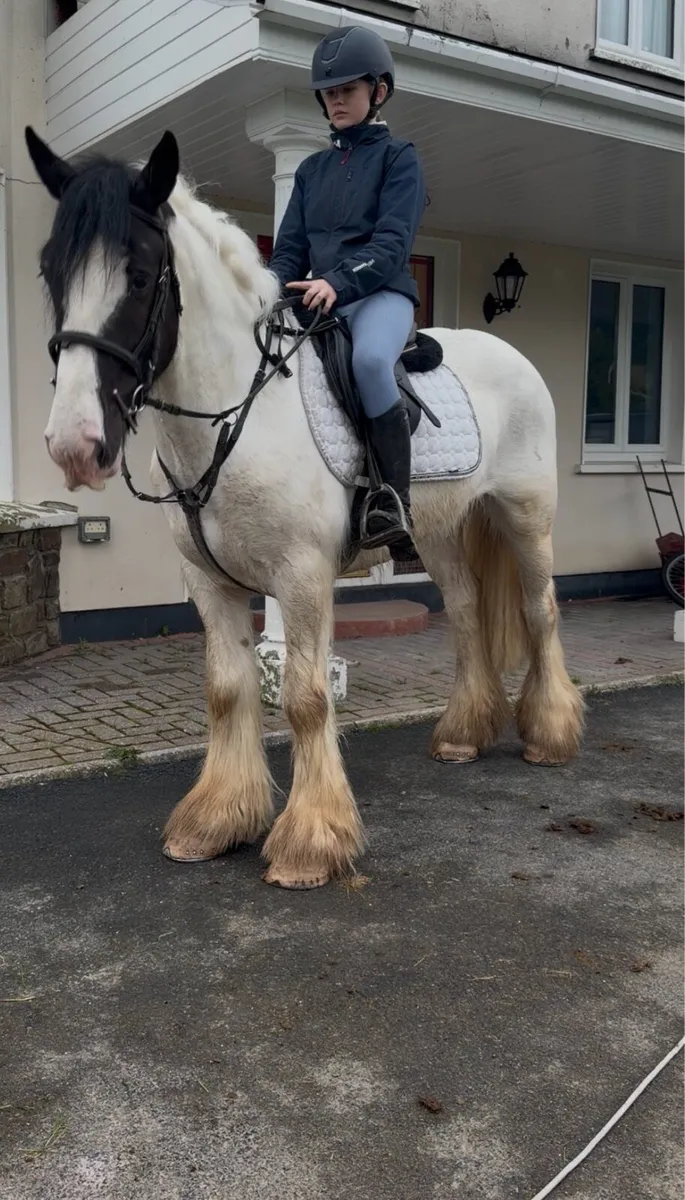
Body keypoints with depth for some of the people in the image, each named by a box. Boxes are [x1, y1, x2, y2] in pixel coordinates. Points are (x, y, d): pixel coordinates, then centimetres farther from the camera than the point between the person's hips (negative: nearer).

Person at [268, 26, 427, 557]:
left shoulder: (398, 158, 4)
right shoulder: (312, 169, 21)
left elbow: (392, 243, -10)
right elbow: (291, 246, 15)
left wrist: (337, 282, -27)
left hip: (380, 294, -6)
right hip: (317, 301, 6)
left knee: (370, 360, -38)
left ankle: (394, 507, -31)